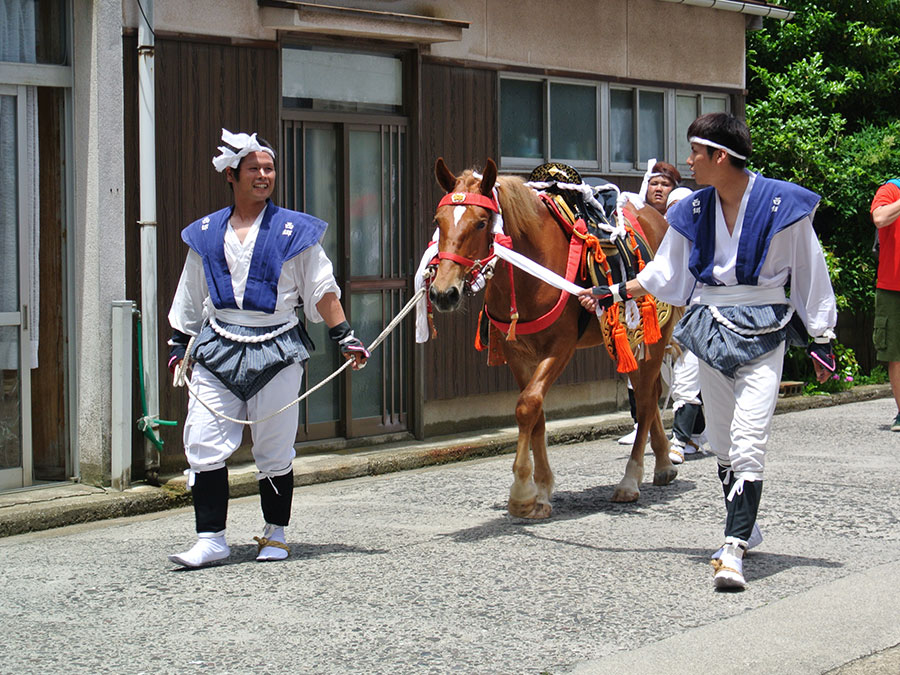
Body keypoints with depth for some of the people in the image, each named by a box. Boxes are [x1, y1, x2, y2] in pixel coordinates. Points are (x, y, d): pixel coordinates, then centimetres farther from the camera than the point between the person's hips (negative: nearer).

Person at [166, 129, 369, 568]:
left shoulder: (294, 231, 3)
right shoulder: (206, 234, 11)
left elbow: (322, 291, 6)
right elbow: (190, 298, 19)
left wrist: (344, 338, 2)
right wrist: (178, 345, 16)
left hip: (277, 350, -2)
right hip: (217, 350, 2)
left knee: (275, 450, 4)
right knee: (204, 445, -6)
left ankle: (275, 535, 19)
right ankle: (211, 539, 0)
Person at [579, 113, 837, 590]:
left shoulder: (782, 205, -9)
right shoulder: (692, 211, 5)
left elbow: (810, 276, -2)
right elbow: (664, 273, 17)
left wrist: (821, 340, 0)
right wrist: (613, 294, 12)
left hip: (763, 334, -5)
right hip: (711, 331, 5)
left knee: (747, 441, -15)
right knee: (721, 441, 11)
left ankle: (733, 551, -18)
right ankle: (743, 528, 29)